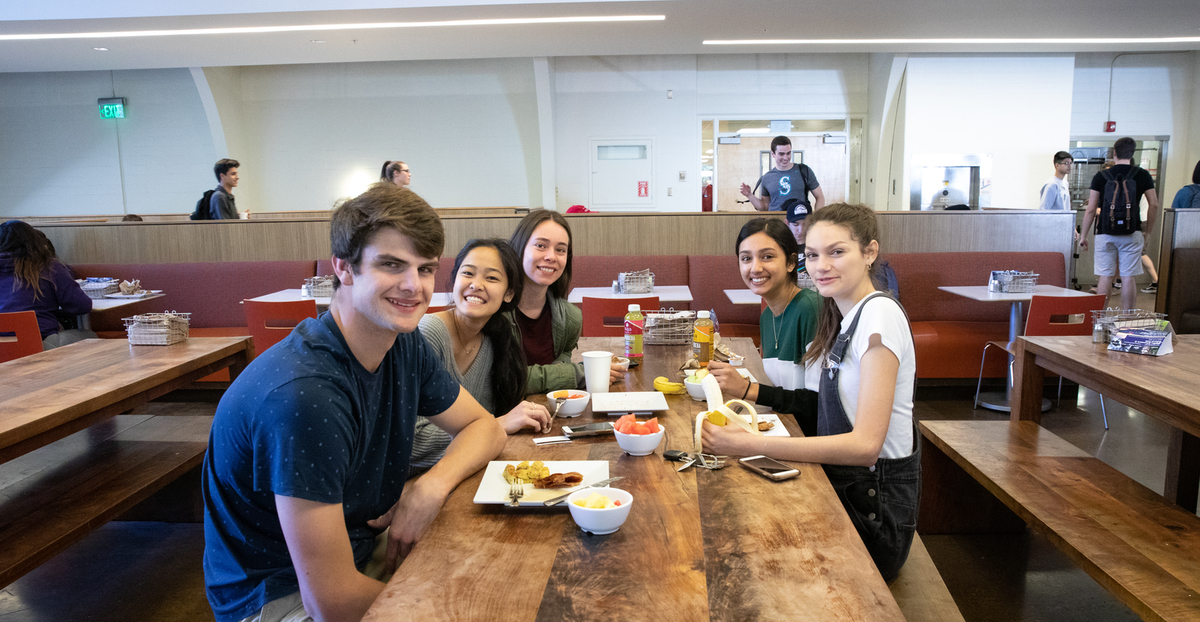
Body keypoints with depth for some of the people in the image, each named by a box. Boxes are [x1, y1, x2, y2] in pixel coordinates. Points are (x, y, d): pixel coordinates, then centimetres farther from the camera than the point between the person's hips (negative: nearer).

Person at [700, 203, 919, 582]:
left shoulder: (879, 315, -18)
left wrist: (751, 445, -31)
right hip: (841, 487, 8)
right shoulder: (844, 315, 10)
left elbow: (865, 445, -26)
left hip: (873, 508, -7)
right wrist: (751, 391, 1)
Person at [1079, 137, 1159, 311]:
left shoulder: (1100, 176, -1)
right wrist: (1147, 232, 11)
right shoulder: (1142, 175, 2)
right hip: (1132, 234, 0)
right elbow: (1154, 205, 0)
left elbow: (1090, 209, -2)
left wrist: (1083, 236, 5)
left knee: (1105, 277, 5)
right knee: (1128, 278, 4)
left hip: (1105, 234, 0)